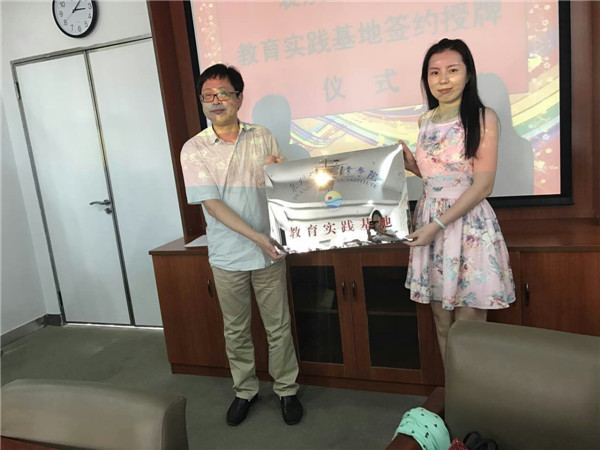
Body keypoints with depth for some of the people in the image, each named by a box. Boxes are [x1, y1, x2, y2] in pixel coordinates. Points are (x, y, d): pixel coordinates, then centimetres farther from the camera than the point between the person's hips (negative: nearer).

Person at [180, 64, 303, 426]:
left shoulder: (263, 138, 0)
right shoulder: (194, 149, -5)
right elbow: (212, 204, -12)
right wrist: (258, 238, -20)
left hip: (269, 251, 1)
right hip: (227, 256, 0)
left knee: (279, 326, 10)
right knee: (236, 330, 14)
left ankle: (287, 389, 29)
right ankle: (245, 391, 34)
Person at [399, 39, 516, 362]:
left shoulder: (483, 117, -5)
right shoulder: (426, 121, 12)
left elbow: (483, 184, -12)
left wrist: (438, 224, -18)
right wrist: (407, 161, 3)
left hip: (468, 224, -5)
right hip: (429, 221, 5)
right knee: (442, 324, 12)